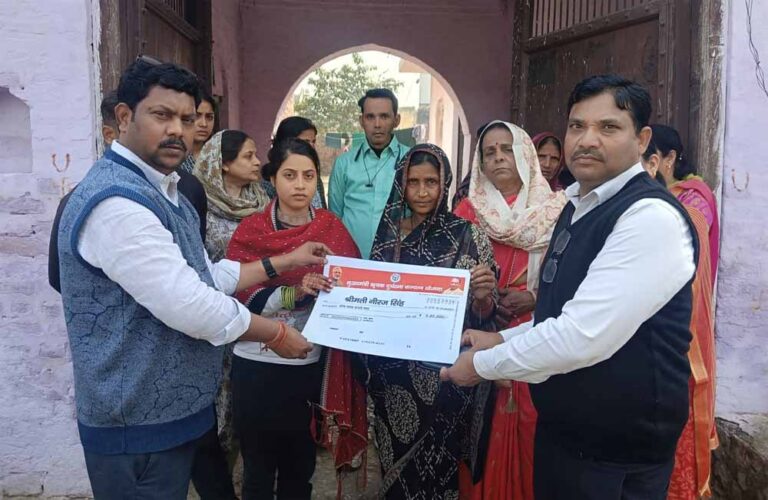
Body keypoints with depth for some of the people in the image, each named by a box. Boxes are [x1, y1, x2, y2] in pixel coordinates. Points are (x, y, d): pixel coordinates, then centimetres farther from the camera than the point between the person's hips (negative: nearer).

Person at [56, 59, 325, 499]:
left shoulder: (163, 193, 12)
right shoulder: (115, 202, -24)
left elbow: (204, 276, 16)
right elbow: (190, 307, -27)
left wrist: (284, 263, 14)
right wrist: (277, 334, -14)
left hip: (172, 409, 10)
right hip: (139, 425, -10)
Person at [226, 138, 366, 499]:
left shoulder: (333, 228, 2)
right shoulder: (250, 231, -5)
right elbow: (244, 300, -12)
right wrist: (295, 292, -27)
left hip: (310, 365, 2)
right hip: (257, 365, -1)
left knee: (300, 466, 16)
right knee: (258, 467, 14)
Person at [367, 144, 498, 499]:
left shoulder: (467, 236, -8)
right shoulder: (386, 231, 2)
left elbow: (482, 315, -7)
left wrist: (482, 296, -28)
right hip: (392, 371, 3)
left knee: (434, 467, 9)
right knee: (395, 460, 17)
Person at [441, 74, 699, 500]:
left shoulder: (651, 217, -21)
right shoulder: (579, 208, 9)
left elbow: (585, 336, -28)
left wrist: (483, 364, -15)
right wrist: (502, 339, 5)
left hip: (616, 457, -8)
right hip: (561, 432, 8)